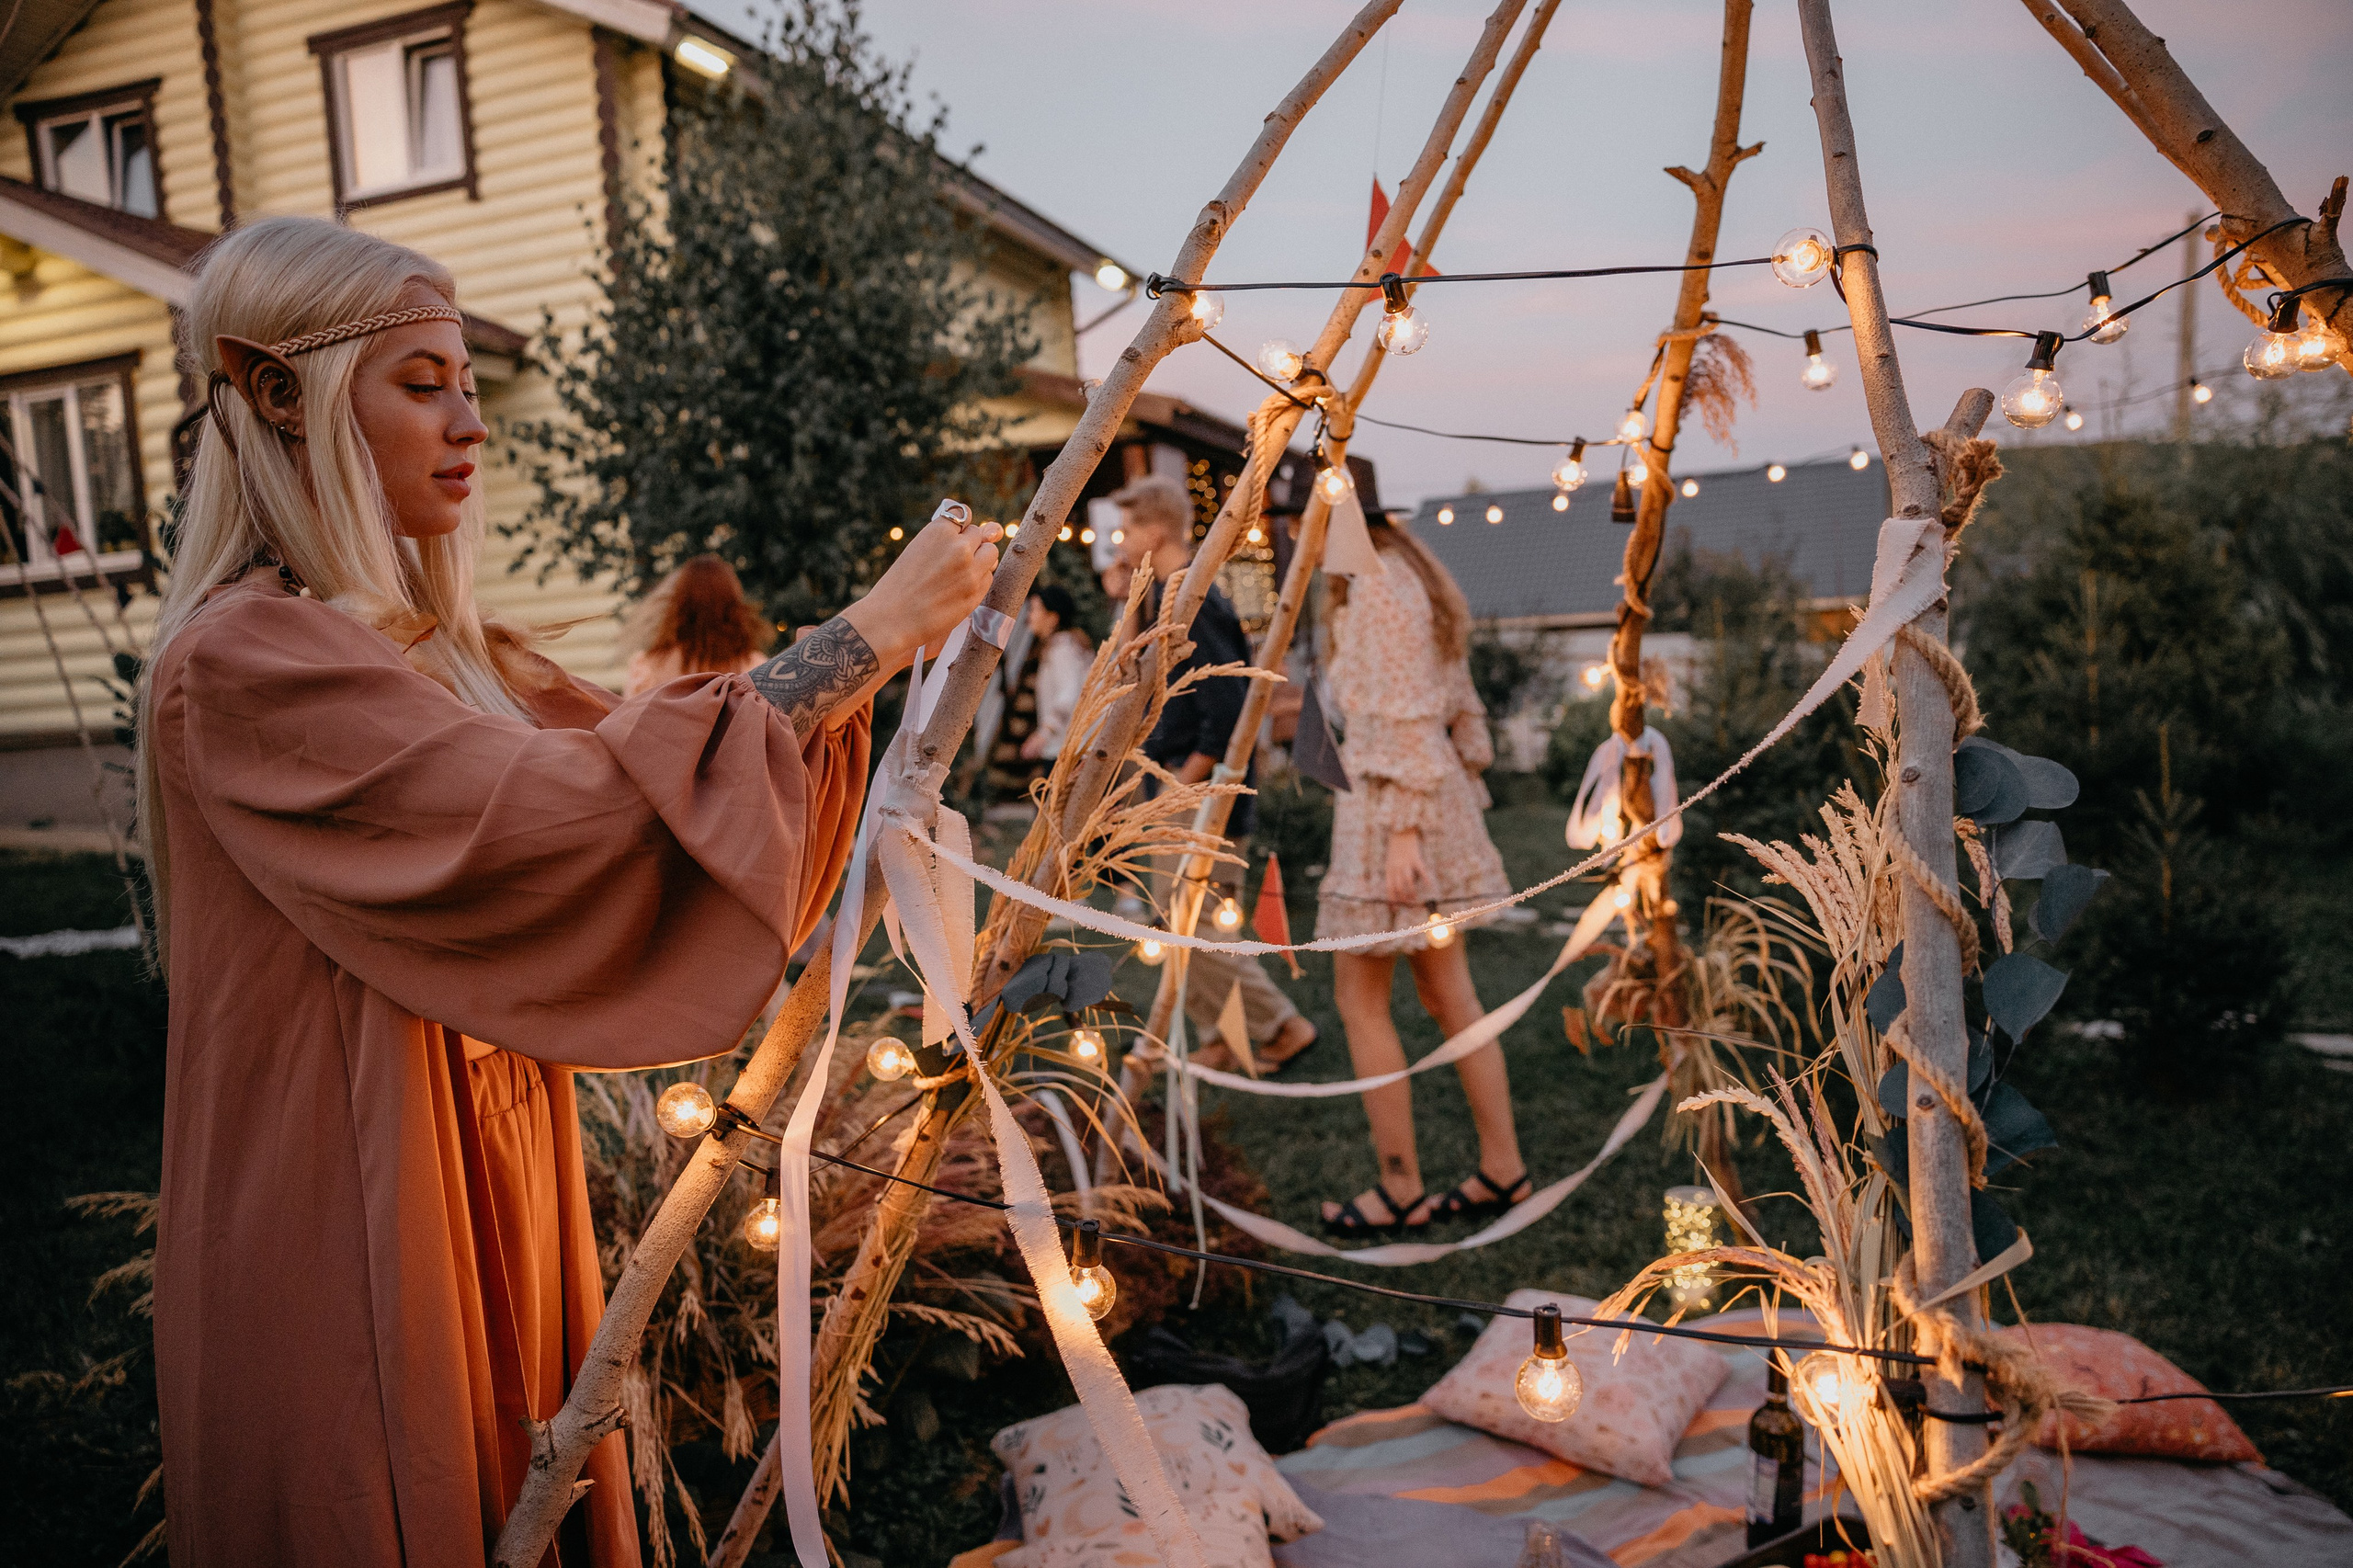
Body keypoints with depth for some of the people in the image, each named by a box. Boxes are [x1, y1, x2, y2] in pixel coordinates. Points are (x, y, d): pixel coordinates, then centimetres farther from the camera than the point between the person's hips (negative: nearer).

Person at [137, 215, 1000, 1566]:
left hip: (501, 1191, 8)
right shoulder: (242, 660, -19)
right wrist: (867, 635, -24)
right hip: (353, 1237, -8)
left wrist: (869, 649, -7)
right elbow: (569, 814, -29)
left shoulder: (443, 649, 9)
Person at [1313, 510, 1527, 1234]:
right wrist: (1462, 802, 20)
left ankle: (1400, 1191, 9)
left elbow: (1402, 718, -20)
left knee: (1360, 1003, 1)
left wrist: (1402, 830, -21)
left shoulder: (1378, 585, -13)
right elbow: (1460, 711, 17)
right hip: (1440, 799, 10)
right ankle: (1503, 1170, 20)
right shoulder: (1415, 580, 16)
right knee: (1448, 995, 13)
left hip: (1391, 805, -10)